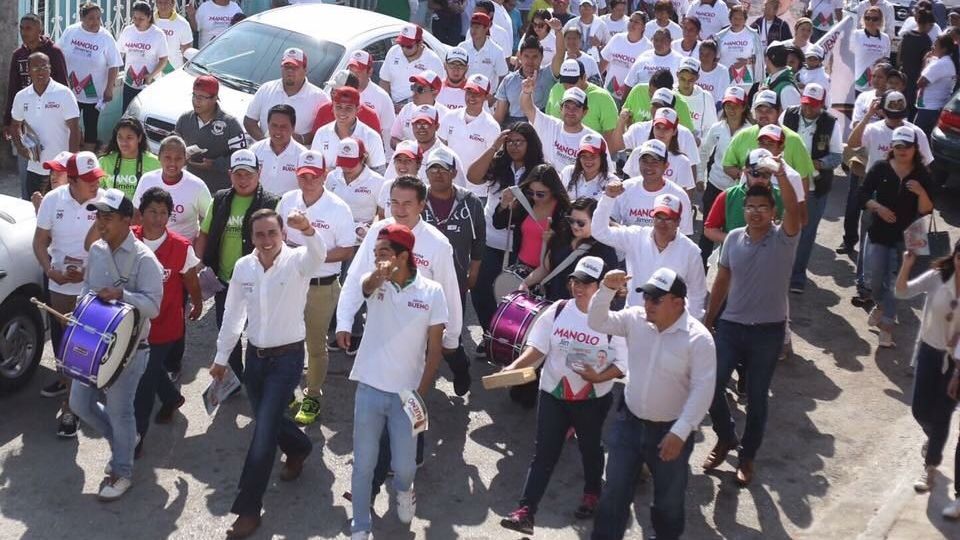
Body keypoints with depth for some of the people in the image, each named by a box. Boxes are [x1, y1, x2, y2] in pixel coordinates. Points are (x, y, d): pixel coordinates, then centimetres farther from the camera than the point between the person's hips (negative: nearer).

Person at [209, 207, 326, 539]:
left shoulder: (297, 261, -17)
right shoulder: (243, 266, -2)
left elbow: (318, 254, -42)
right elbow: (233, 313, 8)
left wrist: (308, 231, -63)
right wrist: (222, 357, 12)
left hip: (287, 358, -5)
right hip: (255, 355, 5)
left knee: (264, 432, -6)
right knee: (267, 421, 20)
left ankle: (248, 509, 5)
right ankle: (299, 448, 54)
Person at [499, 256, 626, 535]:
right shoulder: (557, 311, -7)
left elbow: (623, 363, -11)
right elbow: (537, 347, -4)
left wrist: (599, 377, -27)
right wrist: (515, 366, -20)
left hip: (593, 398, -1)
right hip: (552, 393, 1)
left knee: (590, 447, 21)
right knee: (543, 453, 0)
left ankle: (592, 493, 48)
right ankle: (525, 511, -2)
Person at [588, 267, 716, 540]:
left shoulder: (698, 338, -20)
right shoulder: (635, 318, -6)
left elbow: (703, 390, -20)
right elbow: (597, 322, -1)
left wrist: (679, 432, -23)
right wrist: (607, 290, -19)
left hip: (670, 430, -3)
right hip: (629, 421, 4)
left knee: (669, 499, 17)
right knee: (615, 491, 12)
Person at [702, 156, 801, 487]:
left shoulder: (783, 238, -10)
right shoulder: (733, 239, 1)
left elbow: (793, 210, -30)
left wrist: (781, 176, -45)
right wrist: (708, 319, 13)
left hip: (768, 331, -3)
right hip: (730, 326, 3)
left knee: (757, 397, 8)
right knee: (712, 386, 0)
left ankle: (747, 456, 26)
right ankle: (725, 437, 28)